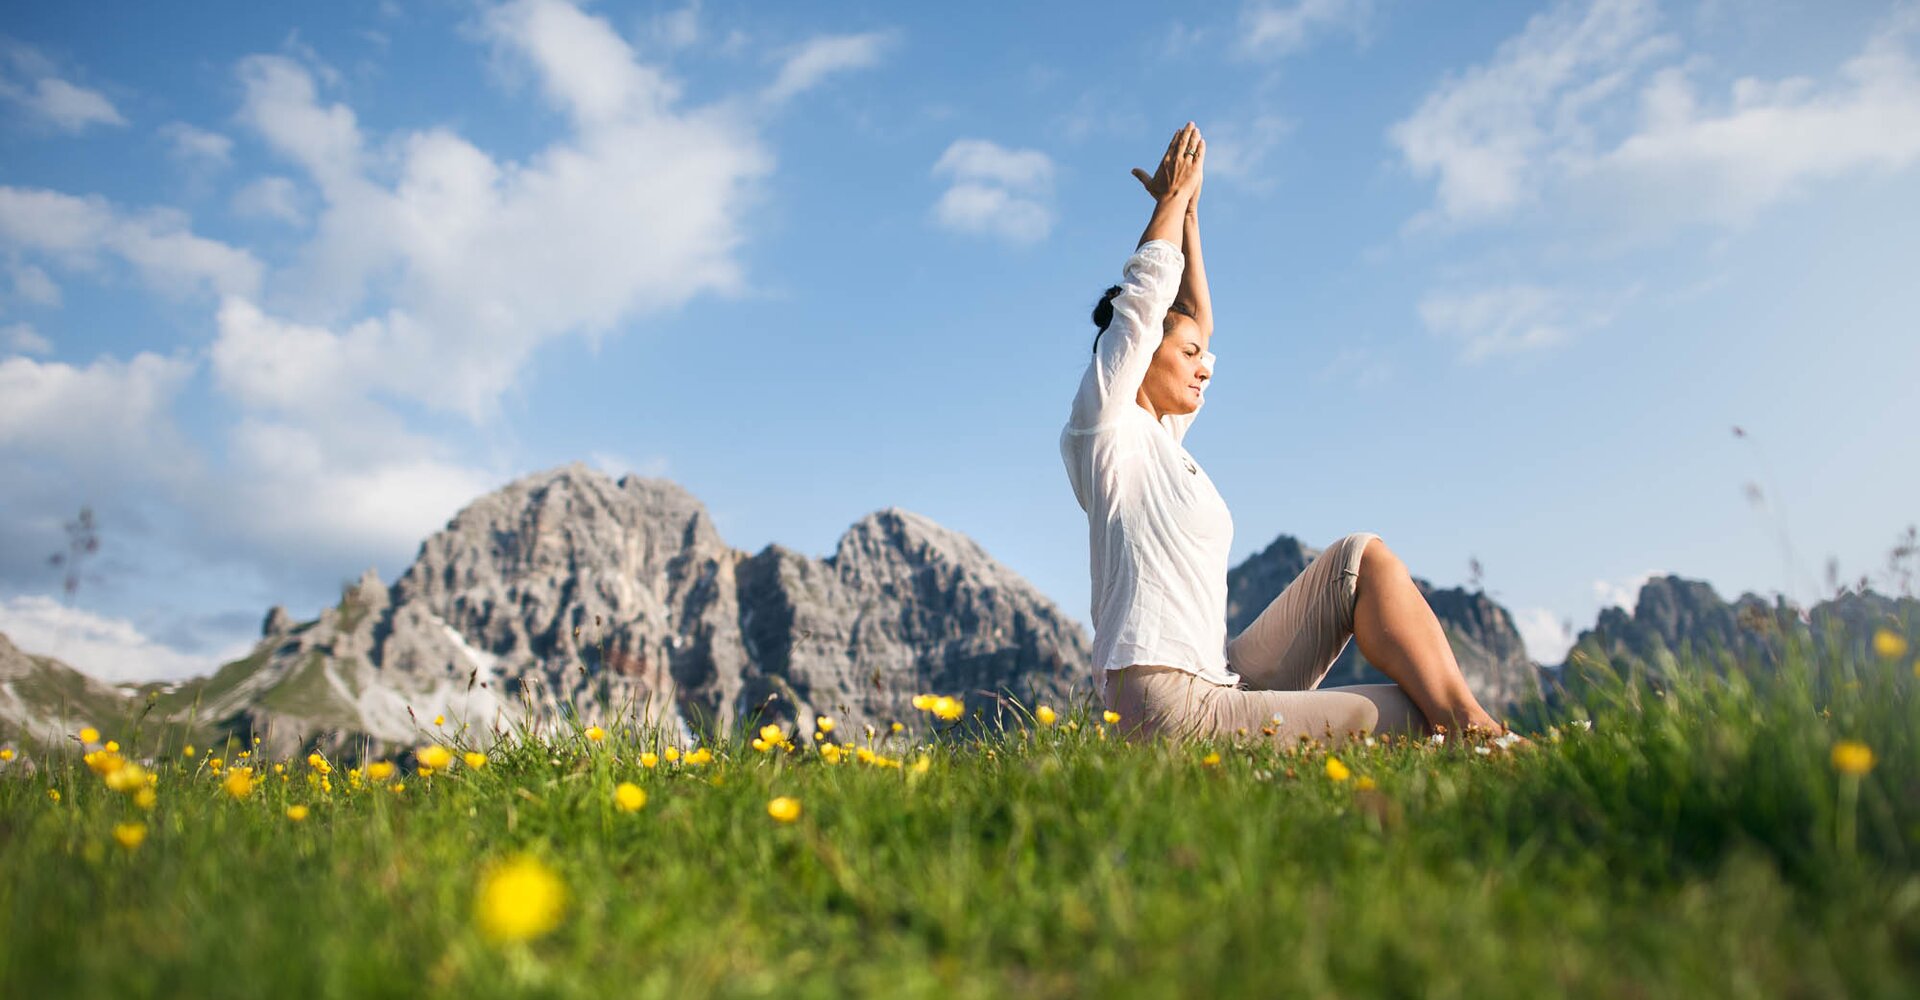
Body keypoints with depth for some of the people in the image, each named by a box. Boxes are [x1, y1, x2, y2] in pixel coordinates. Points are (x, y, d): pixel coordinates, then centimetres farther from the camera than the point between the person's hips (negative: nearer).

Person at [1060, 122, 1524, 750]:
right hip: (1173, 705, -10)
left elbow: (1198, 320, 29)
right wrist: (1173, 197, 12)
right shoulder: (1107, 427, -3)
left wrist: (1189, 210, 30)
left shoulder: (1160, 438, 20)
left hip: (1221, 684, 10)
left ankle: (1471, 725, -7)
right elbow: (1145, 291, -4)